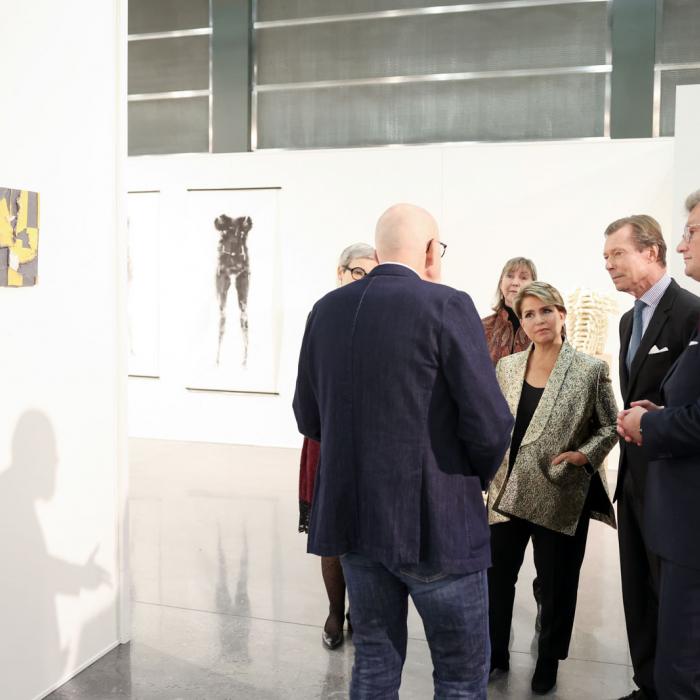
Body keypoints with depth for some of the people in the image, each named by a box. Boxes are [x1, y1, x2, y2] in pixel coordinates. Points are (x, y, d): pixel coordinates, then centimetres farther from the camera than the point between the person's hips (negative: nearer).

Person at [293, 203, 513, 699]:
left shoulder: (327, 309, 4)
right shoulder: (448, 306, -13)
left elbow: (308, 416, 9)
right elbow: (490, 424, -16)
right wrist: (479, 476, 4)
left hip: (350, 514, 6)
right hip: (433, 521, -5)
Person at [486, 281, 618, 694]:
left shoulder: (591, 370, -8)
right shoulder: (506, 367, 3)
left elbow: (610, 427, -2)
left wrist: (583, 455, -17)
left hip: (561, 497, -3)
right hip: (508, 492, 3)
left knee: (556, 583, 11)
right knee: (496, 574, 12)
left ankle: (548, 662, 32)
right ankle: (495, 653, 32)